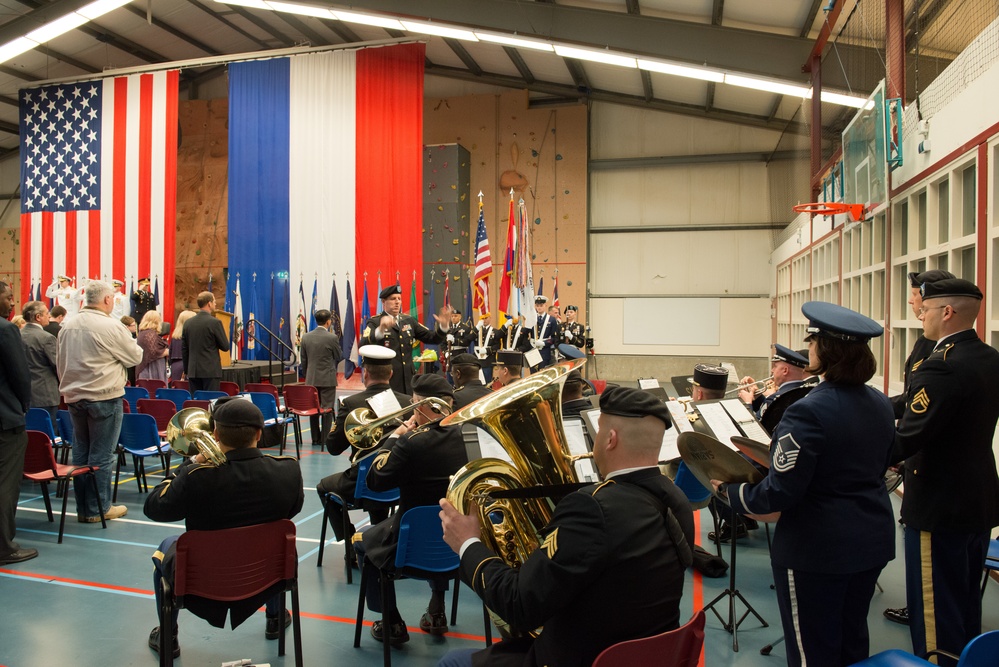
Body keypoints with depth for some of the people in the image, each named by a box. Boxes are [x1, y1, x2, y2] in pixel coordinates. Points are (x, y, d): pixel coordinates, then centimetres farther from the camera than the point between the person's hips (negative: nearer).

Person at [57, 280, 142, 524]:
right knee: (101, 455, 1)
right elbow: (135, 357, -6)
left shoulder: (68, 326, 7)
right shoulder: (111, 326, -15)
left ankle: (82, 507, 21)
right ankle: (97, 509, 7)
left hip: (74, 396, 7)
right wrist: (129, 342, 13)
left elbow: (62, 363, 14)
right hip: (103, 397, -7)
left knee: (80, 452, 13)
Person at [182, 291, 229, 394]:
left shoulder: (188, 323, 7)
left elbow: (184, 349, 12)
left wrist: (186, 370, 19)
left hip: (193, 371, 6)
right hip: (211, 371, -6)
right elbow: (225, 346, -7)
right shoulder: (215, 322, -11)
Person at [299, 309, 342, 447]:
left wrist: (307, 375, 18)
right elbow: (339, 356, -1)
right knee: (327, 409, 2)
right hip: (327, 379, -5)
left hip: (311, 379, 5)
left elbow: (304, 360, 8)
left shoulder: (306, 337, 2)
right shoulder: (332, 337, -13)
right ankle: (325, 439, 3)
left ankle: (315, 438, 16)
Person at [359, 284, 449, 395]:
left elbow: (432, 338, 12)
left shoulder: (409, 321, 12)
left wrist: (443, 326, -9)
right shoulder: (374, 322, -4)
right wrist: (380, 330, -40)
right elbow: (363, 345, -22)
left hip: (408, 381, 5)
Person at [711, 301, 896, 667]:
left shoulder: (809, 412, -24)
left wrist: (727, 491, -10)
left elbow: (779, 493, -24)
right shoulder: (881, 404, 2)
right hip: (873, 541, 8)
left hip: (817, 550, -8)